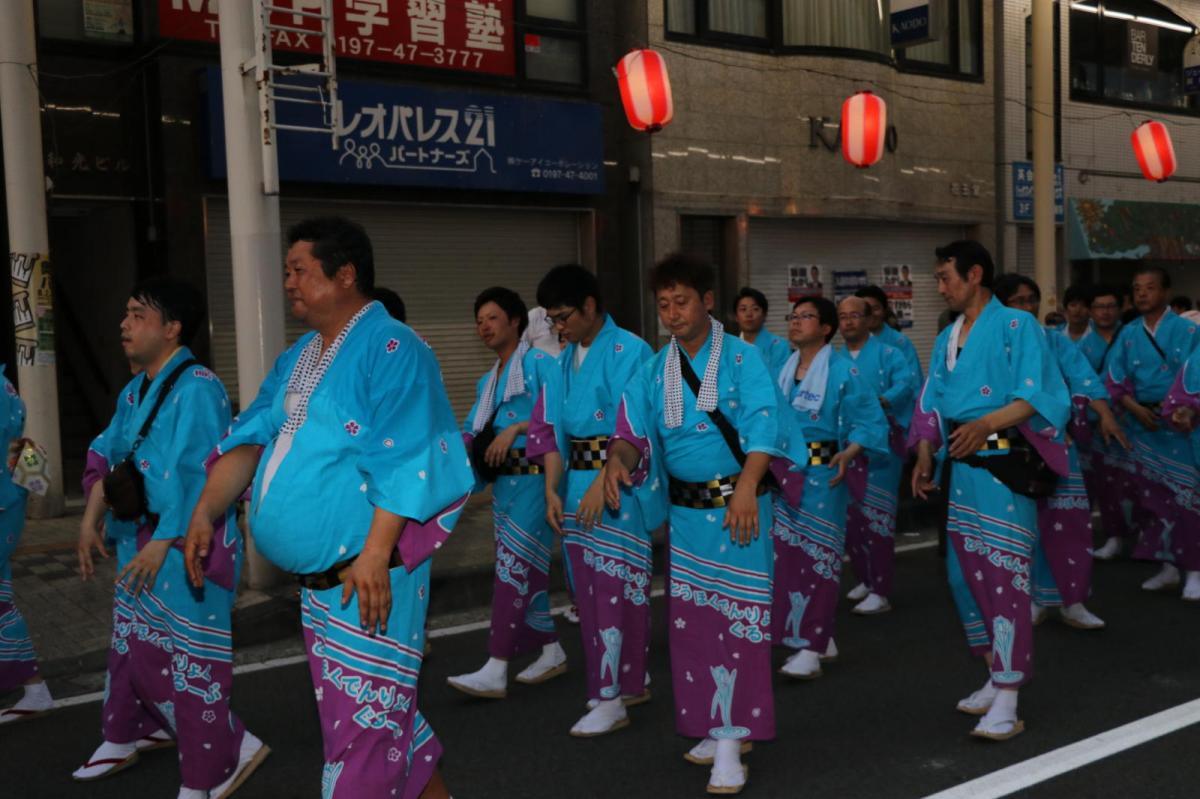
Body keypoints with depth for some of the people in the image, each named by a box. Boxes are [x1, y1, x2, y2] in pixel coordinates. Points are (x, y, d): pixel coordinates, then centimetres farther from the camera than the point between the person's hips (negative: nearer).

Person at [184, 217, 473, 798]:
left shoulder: (390, 350, -13)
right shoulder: (297, 358, 14)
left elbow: (402, 465, -21)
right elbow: (250, 439, 12)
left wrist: (374, 554, -26)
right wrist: (206, 512, 0)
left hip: (368, 573, -9)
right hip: (316, 576, 9)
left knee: (363, 717, -2)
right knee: (377, 709, 19)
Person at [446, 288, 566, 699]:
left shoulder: (537, 363, -6)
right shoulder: (488, 380, 19)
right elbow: (472, 428, 13)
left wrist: (515, 429, -22)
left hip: (533, 477, -9)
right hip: (503, 481, 9)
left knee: (514, 567, -10)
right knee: (525, 569, 13)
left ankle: (496, 671, -10)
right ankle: (551, 651, 25)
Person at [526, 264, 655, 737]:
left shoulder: (629, 352, -9)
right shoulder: (562, 363, 12)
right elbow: (549, 428, 11)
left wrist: (602, 484, -19)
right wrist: (552, 489, 2)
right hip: (575, 484, 8)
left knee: (617, 588, -4)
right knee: (589, 590, 12)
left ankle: (611, 698, 3)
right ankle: (630, 683, 24)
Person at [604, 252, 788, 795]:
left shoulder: (741, 359, -6)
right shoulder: (655, 371, 8)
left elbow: (762, 426, -17)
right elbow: (633, 428, 3)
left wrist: (746, 488, -31)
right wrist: (618, 461, -20)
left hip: (737, 503, -5)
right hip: (685, 507, 5)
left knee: (739, 615, -4)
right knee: (692, 618, 10)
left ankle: (732, 737, 1)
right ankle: (723, 727, 25)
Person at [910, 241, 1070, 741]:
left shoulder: (1016, 326, -6)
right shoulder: (946, 339, 16)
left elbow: (1035, 396, -15)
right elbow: (932, 406, 16)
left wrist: (986, 424, -30)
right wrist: (924, 460, 5)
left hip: (1004, 465, -8)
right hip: (961, 466, 8)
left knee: (1005, 575, -9)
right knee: (965, 573, 11)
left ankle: (1006, 704, -6)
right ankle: (997, 676, 26)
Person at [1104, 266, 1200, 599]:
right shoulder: (1128, 334, 8)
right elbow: (1116, 380, 6)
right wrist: (1135, 408, -10)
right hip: (1141, 422, 4)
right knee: (1152, 496, 7)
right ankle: (1168, 566, 17)